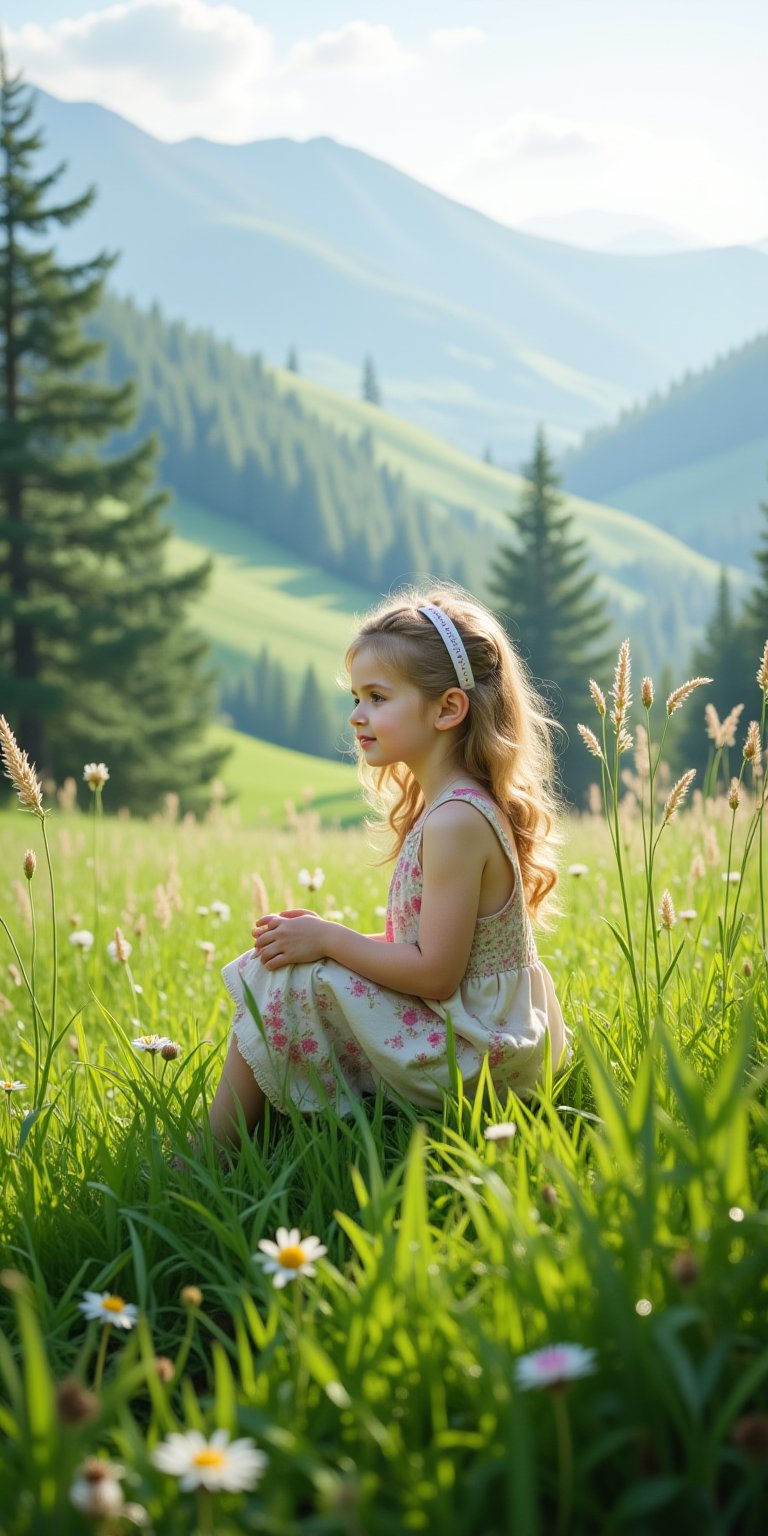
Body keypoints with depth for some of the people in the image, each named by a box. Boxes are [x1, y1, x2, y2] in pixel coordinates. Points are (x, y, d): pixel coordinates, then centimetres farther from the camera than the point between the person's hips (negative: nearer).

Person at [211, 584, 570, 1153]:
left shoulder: (456, 821, -22)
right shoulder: (451, 804, 9)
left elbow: (435, 973, -24)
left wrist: (327, 939, -15)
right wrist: (328, 933, 2)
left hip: (467, 1058, -11)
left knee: (282, 980, -14)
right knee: (293, 955, 17)